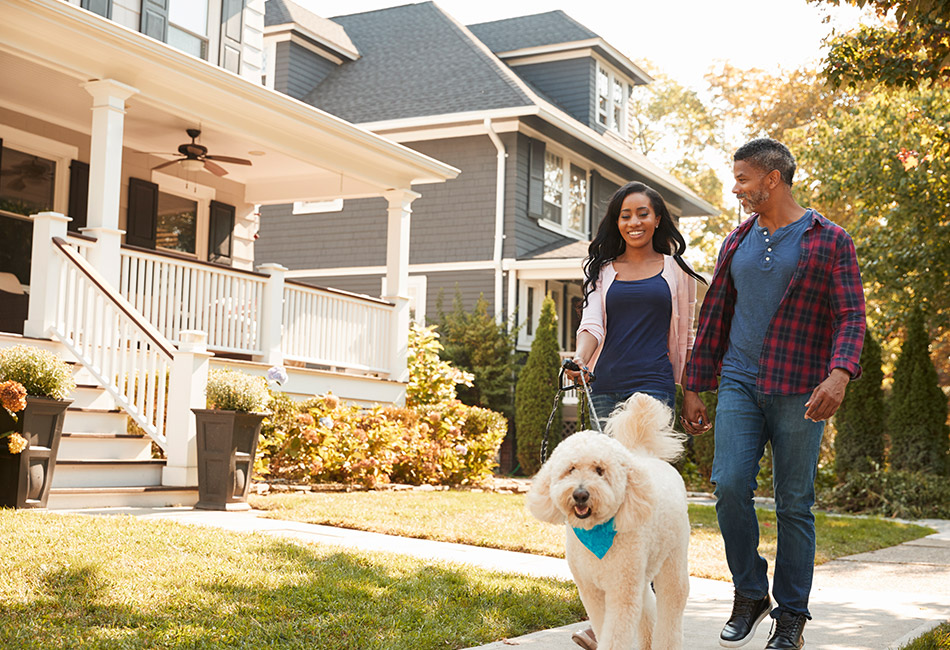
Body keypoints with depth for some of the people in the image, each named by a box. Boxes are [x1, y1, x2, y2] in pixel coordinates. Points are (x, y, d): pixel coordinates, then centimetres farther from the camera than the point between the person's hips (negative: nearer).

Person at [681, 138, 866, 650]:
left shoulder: (829, 240, 0)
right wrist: (693, 386, 14)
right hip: (740, 383, 3)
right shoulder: (737, 241, 14)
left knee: (794, 504, 2)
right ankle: (749, 594, 9)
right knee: (730, 485, -10)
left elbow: (851, 315, -7)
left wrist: (839, 373, -25)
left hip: (800, 391, -3)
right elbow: (713, 315, 17)